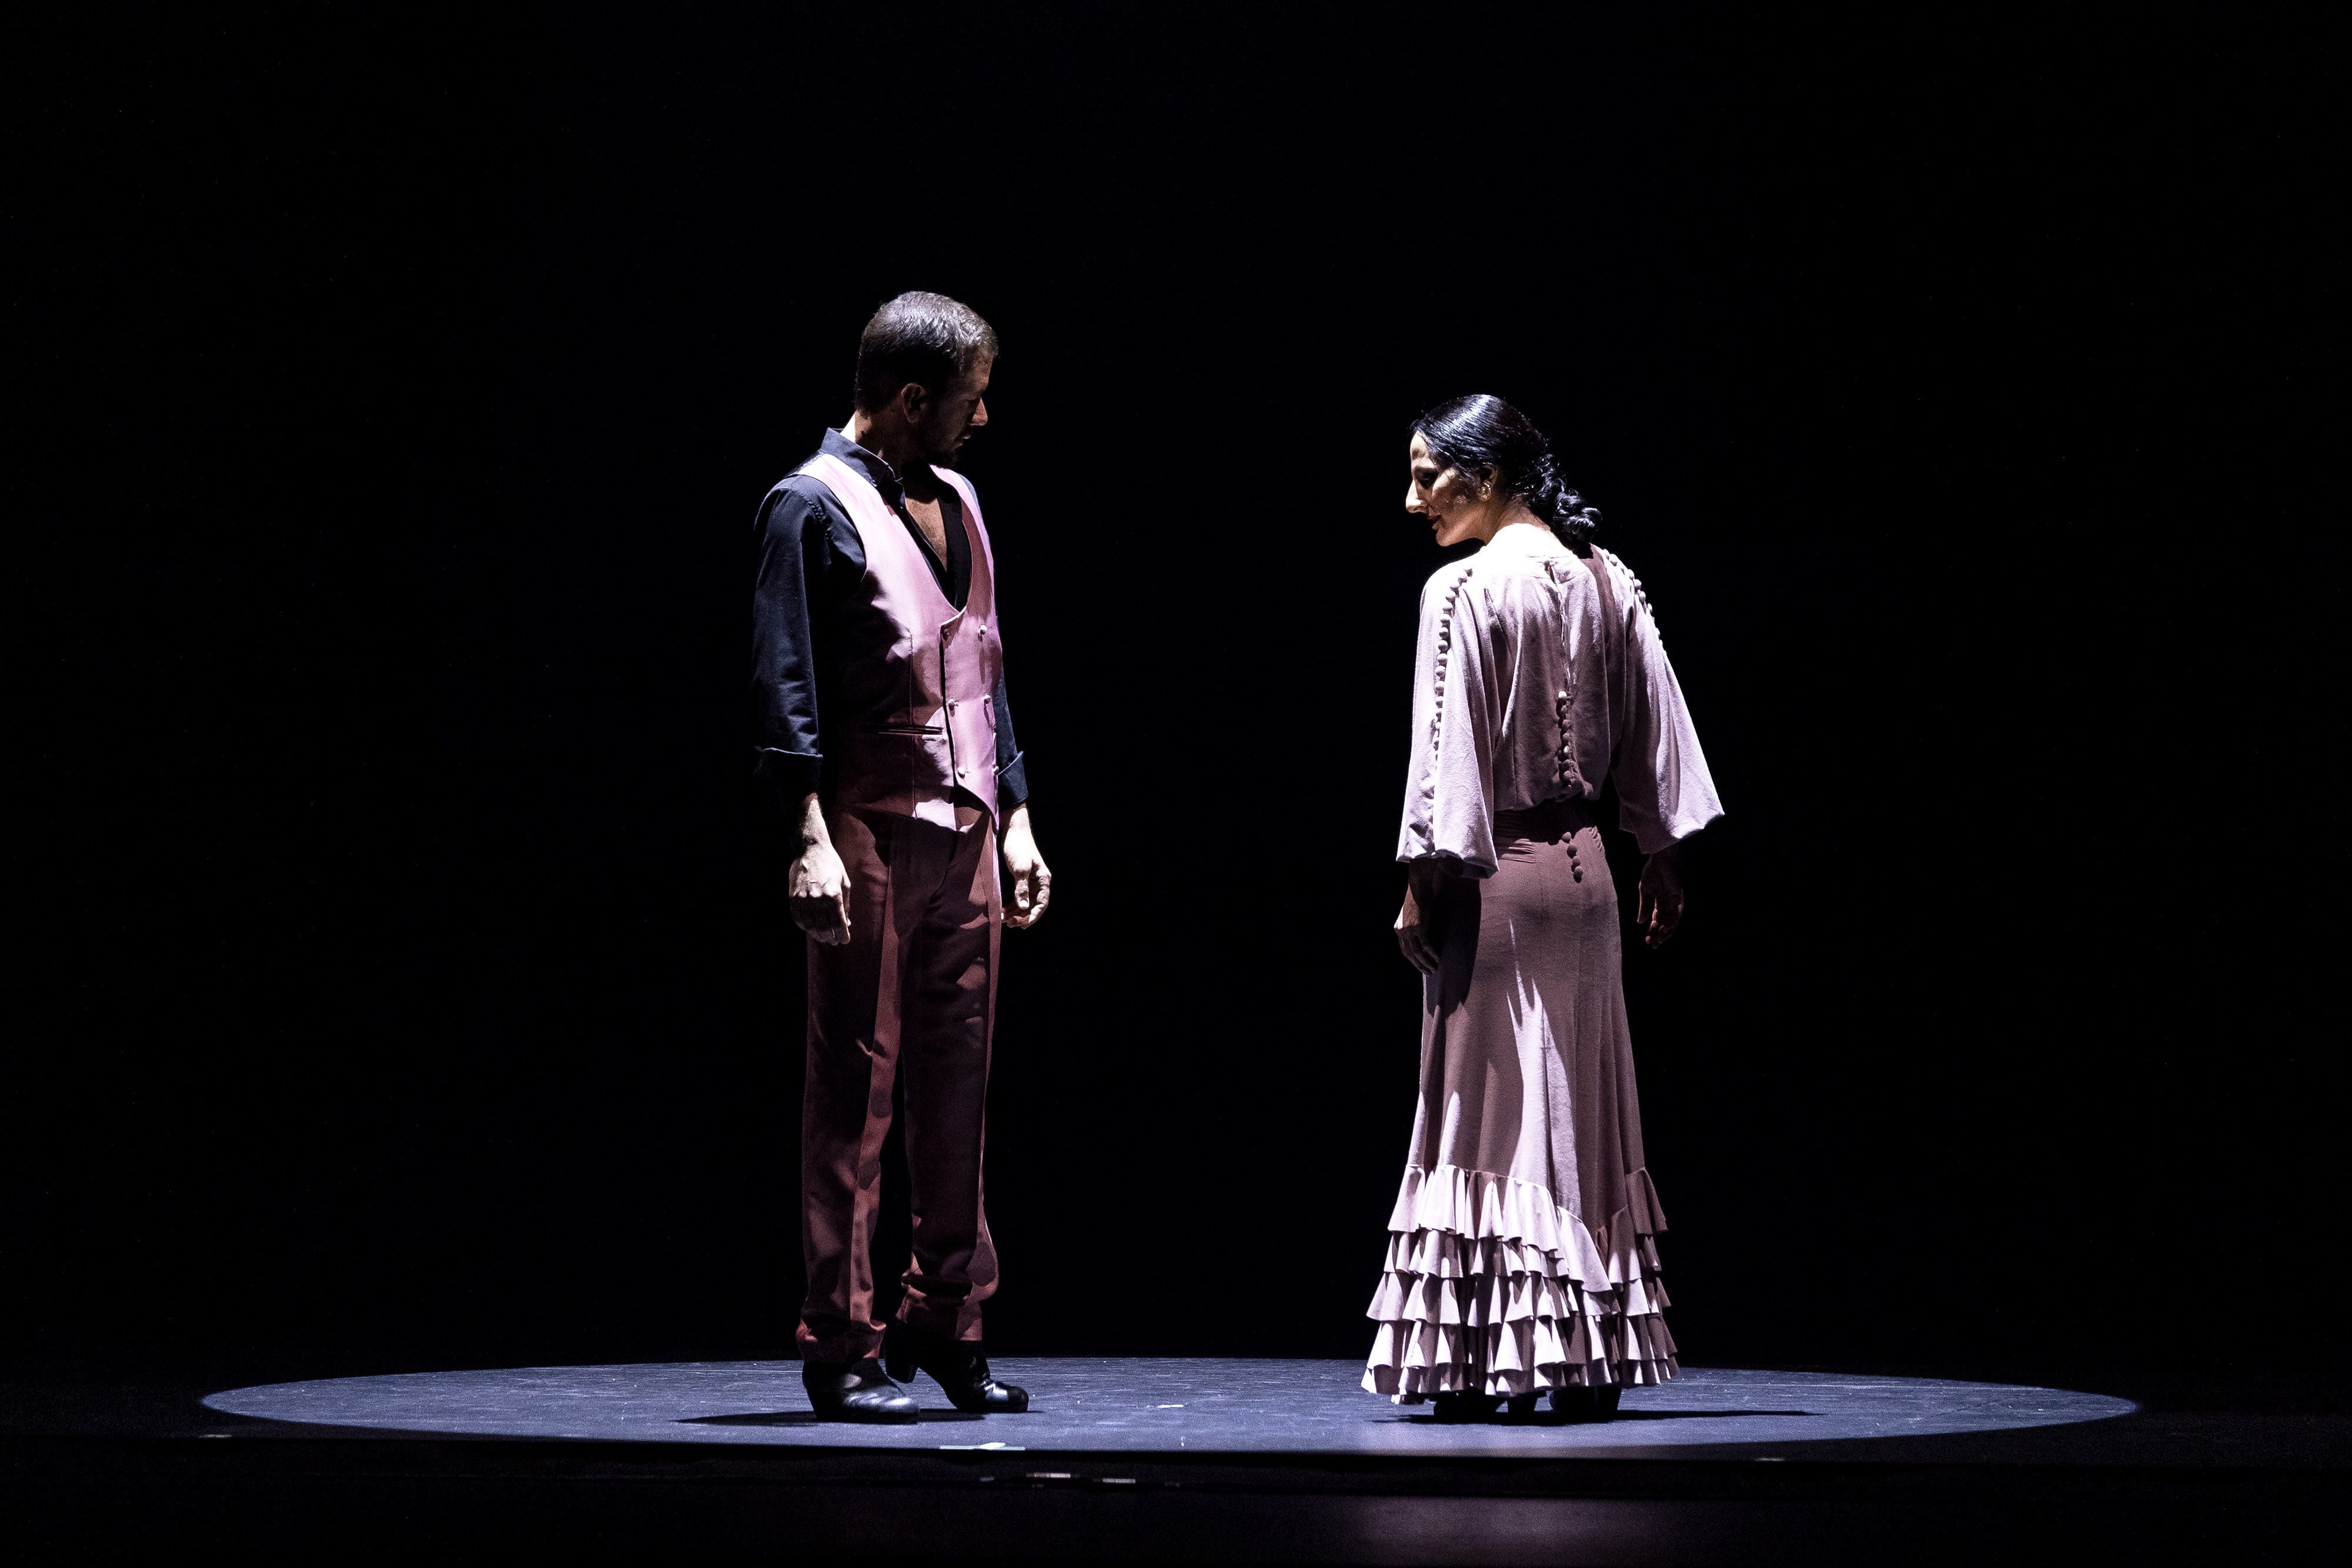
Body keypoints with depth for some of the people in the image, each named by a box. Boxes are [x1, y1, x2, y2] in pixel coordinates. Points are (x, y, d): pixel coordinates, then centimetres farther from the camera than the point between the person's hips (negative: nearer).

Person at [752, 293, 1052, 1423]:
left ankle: (945, 1321, 16)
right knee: (855, 1091, -3)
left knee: (957, 1083, 8)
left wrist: (1014, 820, 17)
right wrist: (810, 838, -18)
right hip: (867, 834, -7)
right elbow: (786, 686, -11)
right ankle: (841, 1348, 1)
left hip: (965, 832, 7)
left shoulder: (956, 503, 17)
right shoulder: (814, 506, -6)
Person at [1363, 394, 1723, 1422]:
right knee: (1586, 1109, 10)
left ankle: (1478, 1364, 0)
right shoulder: (1608, 581, 7)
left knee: (1487, 1104, -1)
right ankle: (1591, 1358, 13)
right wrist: (1662, 863, 16)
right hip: (1584, 872, 6)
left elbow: (1450, 749, -15)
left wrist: (1424, 884, -11)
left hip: (1496, 875, -6)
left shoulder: (1465, 590, -13)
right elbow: (1653, 731, 10)